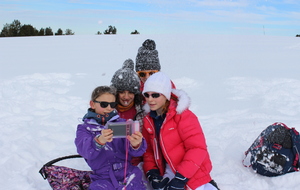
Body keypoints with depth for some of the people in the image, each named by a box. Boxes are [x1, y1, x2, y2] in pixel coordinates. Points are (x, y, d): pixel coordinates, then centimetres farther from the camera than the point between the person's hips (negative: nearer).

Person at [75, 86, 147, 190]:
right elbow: (84, 150, -14)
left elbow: (134, 152, -3)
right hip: (103, 178, -1)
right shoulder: (84, 128, 7)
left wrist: (136, 145, -28)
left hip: (128, 173, 1)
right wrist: (99, 141, -36)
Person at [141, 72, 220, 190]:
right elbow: (148, 150, 12)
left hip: (192, 175, -6)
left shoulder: (181, 114, -13)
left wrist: (181, 178, -21)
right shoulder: (149, 120, 6)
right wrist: (151, 172, -5)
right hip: (169, 173, 6)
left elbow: (198, 148, -17)